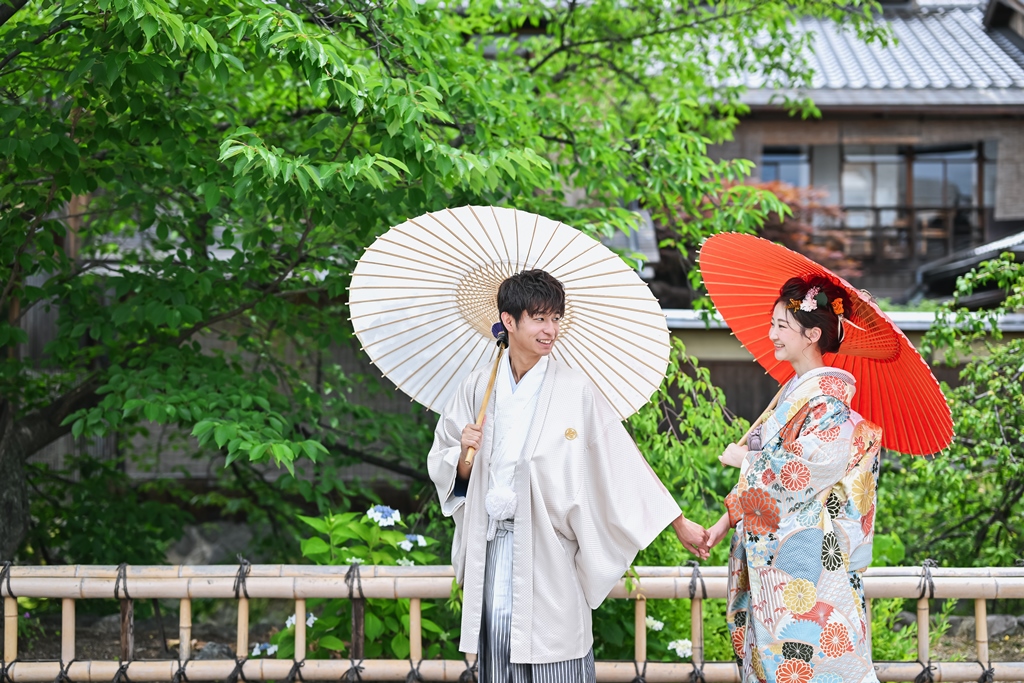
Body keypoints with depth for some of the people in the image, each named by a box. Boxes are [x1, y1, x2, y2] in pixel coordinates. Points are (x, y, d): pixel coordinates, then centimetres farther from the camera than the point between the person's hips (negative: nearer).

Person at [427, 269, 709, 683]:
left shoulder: (575, 391, -2)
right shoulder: (476, 389, 7)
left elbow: (623, 462, -3)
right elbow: (445, 472, 13)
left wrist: (679, 524, -5)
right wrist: (464, 453, -10)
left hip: (549, 551, -3)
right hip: (490, 549, 3)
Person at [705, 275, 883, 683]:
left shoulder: (828, 398, -12)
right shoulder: (794, 391, 15)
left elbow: (802, 471, -21)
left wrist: (744, 458, -6)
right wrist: (728, 519, 12)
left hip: (803, 555, -9)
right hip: (770, 551, 9)